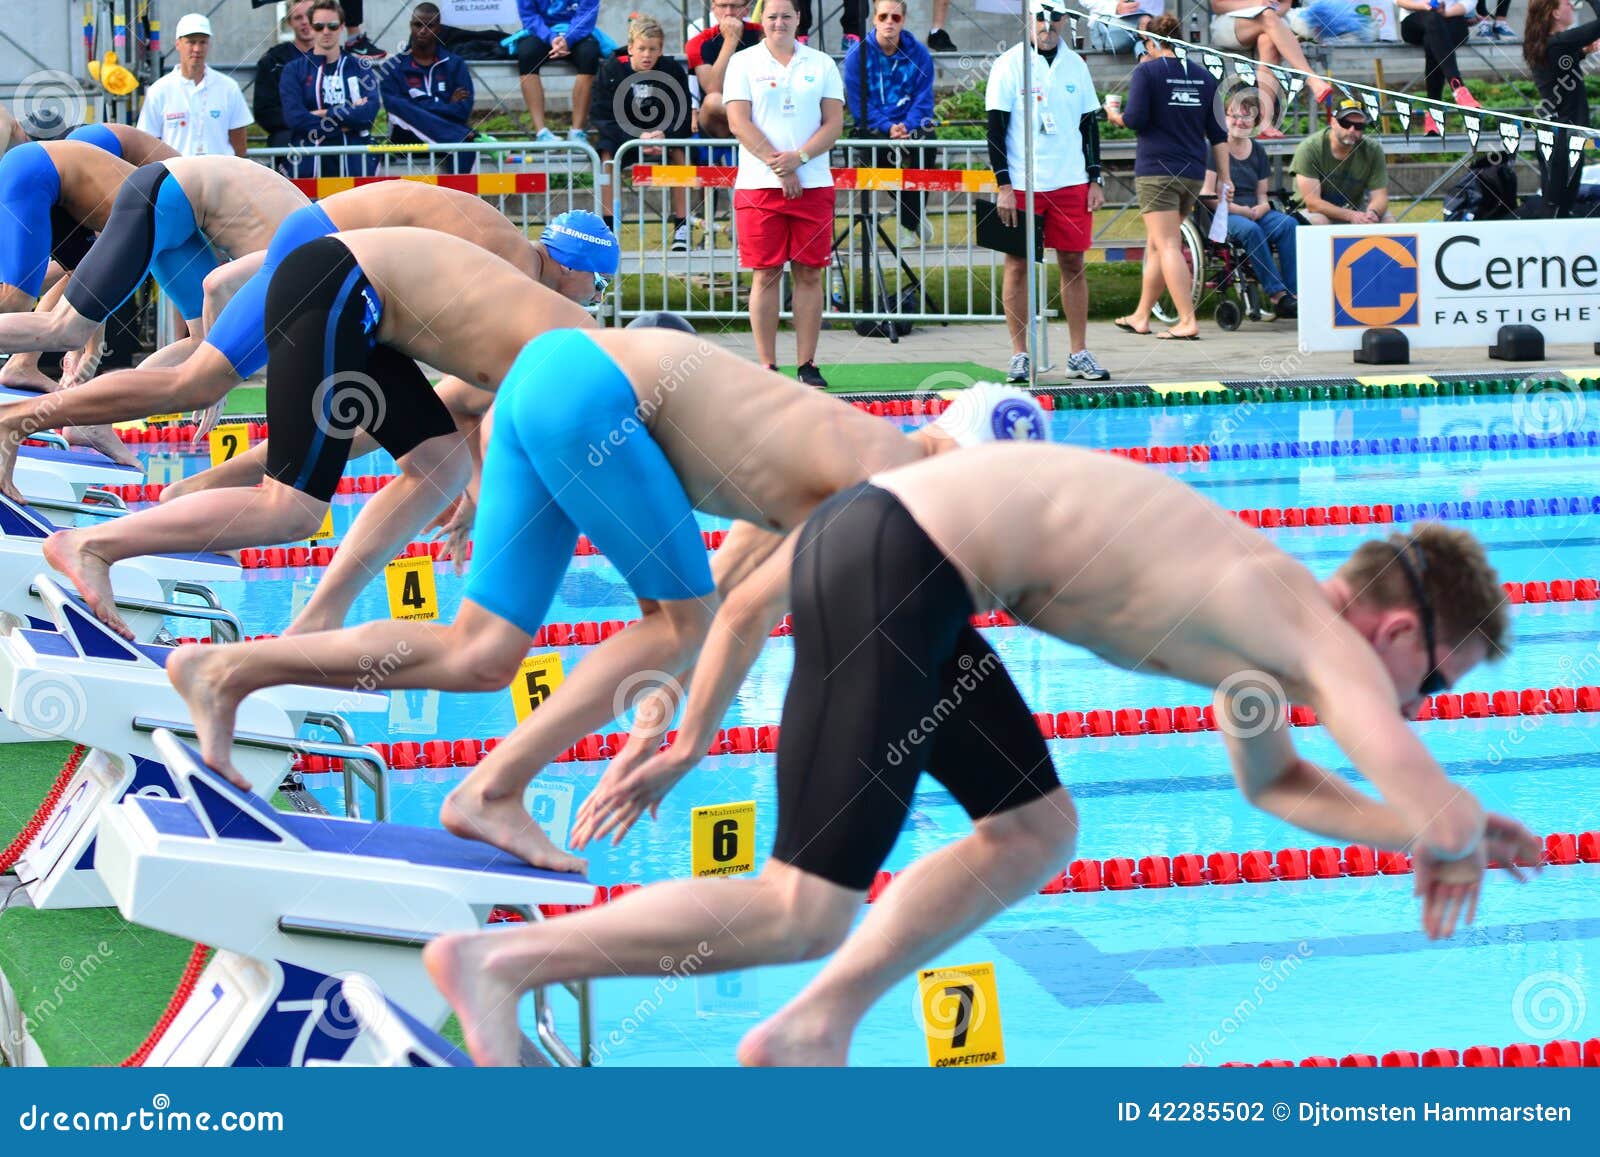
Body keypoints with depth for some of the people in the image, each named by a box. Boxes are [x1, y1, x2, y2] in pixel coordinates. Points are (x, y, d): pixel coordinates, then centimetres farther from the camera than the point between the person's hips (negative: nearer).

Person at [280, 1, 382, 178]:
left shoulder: (360, 67, 12)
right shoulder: (294, 70, 9)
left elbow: (370, 111, -4)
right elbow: (295, 117, -6)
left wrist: (324, 115, -8)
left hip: (355, 163, 1)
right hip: (309, 165, -1)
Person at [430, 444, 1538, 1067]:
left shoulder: (1263, 614, 24)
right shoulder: (1327, 644, -3)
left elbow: (1275, 782, 41)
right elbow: (1440, 814, -11)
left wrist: (1428, 831, 34)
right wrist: (1446, 849, 12)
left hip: (886, 532, 9)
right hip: (894, 564, -9)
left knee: (1035, 828, 15)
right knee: (805, 915, -5)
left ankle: (810, 1031, 8)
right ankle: (498, 959, -4)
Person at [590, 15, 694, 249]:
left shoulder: (673, 71, -9)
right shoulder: (612, 70, -11)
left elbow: (682, 118, -11)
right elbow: (601, 116, -17)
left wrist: (665, 134, -34)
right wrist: (637, 138, -31)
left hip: (664, 135, 0)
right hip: (621, 134, 0)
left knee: (679, 152, -29)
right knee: (606, 153, -30)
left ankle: (681, 227, -23)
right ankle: (607, 224, -26)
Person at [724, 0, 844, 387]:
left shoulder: (822, 65, 11)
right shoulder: (743, 63, 5)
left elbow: (834, 123, 4)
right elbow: (739, 122, -4)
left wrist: (798, 158, -12)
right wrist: (777, 166, -11)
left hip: (813, 185, 2)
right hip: (759, 184, -2)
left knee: (809, 274, 1)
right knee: (766, 274, -2)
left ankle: (807, 365, 5)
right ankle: (767, 366, 1)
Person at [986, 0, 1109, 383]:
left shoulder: (1075, 65, 10)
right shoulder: (1009, 65, -2)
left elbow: (1089, 125, 14)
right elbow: (996, 128, -4)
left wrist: (1095, 179, 7)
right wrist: (1003, 186, -10)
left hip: (1070, 182, 3)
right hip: (1021, 183, -3)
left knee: (1073, 263, 4)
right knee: (1018, 265, 0)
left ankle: (1079, 354, 9)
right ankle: (1019, 356, 5)